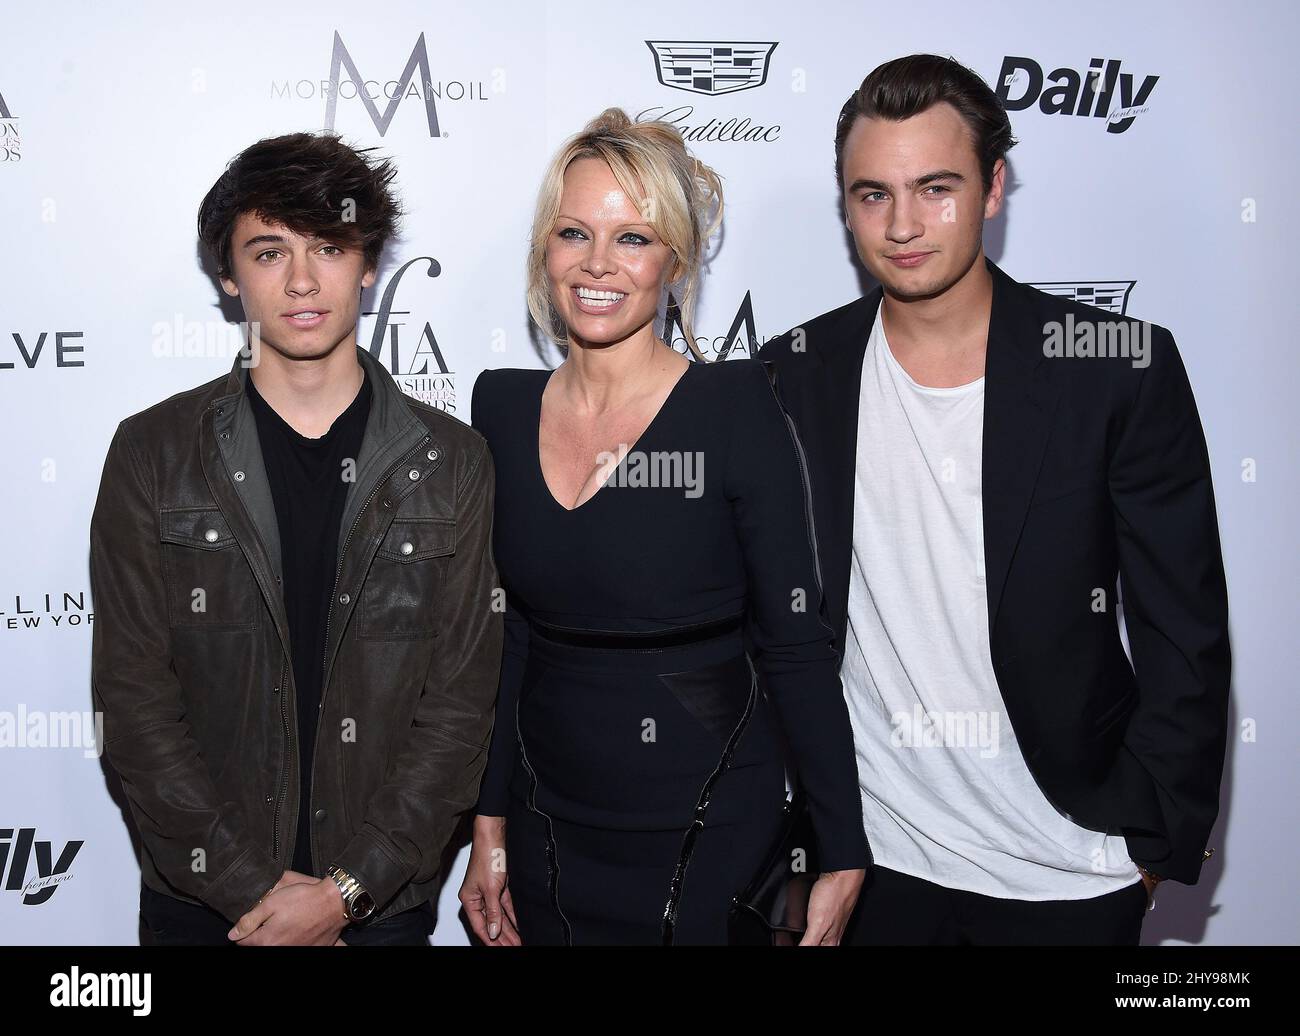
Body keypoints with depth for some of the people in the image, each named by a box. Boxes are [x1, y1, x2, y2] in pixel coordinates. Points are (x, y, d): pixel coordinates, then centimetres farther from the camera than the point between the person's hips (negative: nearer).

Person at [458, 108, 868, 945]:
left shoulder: (735, 409, -13)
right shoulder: (503, 407, 0)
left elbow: (795, 643, -11)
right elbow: (509, 634, 6)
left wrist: (845, 856, -10)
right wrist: (491, 825, 7)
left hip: (710, 835, -4)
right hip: (548, 828, 4)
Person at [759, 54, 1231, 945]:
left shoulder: (1121, 369, -10)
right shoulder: (794, 377, -4)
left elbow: (1186, 633, -5)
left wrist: (1153, 839, -5)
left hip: (1066, 871, -1)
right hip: (872, 856, 2)